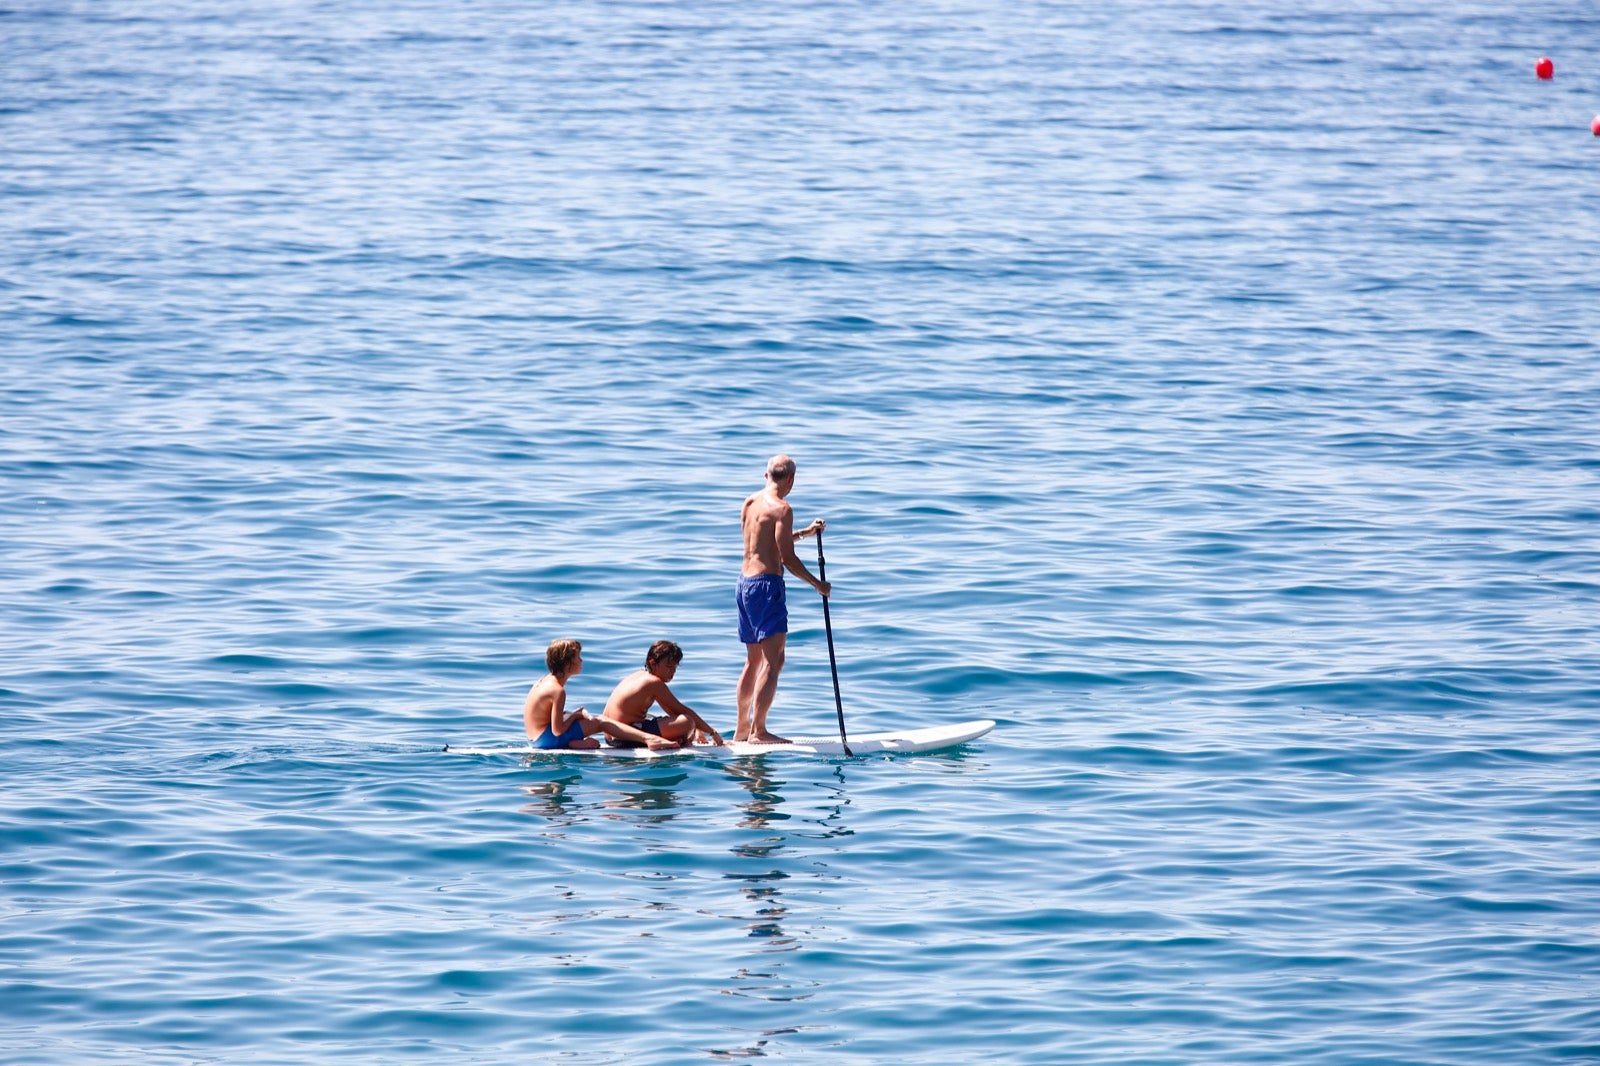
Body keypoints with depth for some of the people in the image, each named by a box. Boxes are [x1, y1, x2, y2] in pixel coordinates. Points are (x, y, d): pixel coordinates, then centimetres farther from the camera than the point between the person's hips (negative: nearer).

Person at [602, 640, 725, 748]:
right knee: (686, 722, -23)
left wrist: (696, 730, 13)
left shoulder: (642, 676, 17)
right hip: (626, 740, -11)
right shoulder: (654, 683, -13)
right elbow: (683, 711, -11)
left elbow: (672, 711, 20)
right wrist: (712, 732, -6)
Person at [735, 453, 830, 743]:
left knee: (754, 660, 17)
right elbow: (787, 559, -15)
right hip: (767, 584, -9)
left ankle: (742, 728, 21)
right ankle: (758, 731, -12)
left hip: (745, 581, 9)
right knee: (773, 660, -8)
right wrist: (817, 584, -4)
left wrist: (805, 533, 33)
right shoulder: (781, 509, -13)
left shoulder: (749, 502, 13)